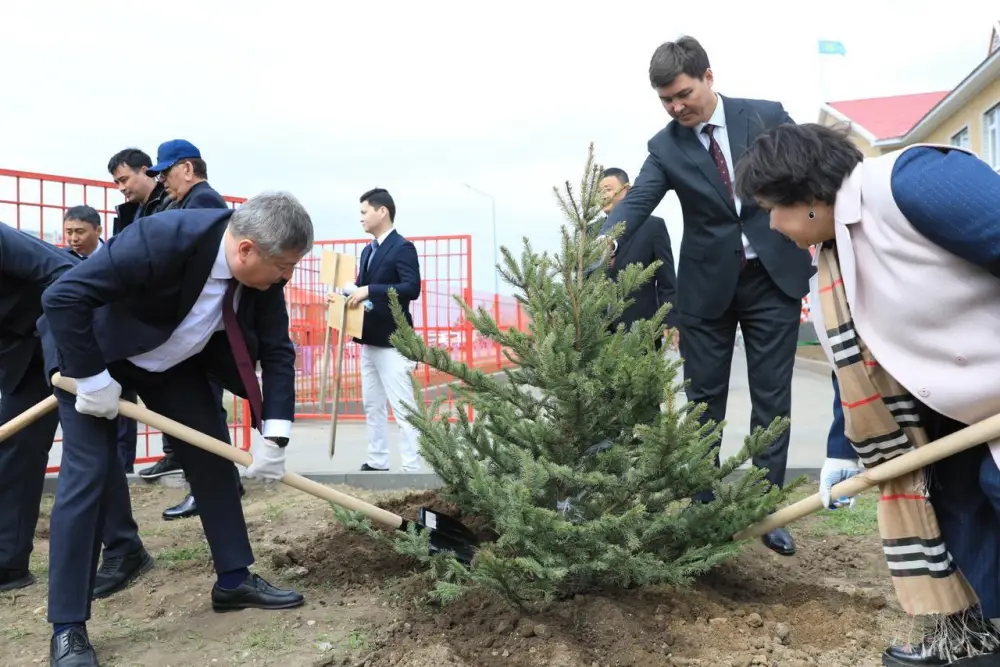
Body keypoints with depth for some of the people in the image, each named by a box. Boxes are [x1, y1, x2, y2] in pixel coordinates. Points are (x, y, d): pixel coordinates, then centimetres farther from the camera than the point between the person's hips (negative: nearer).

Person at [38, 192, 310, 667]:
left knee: (214, 458, 5)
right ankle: (67, 628, 1)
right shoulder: (162, 239, -38)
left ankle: (233, 580, 18)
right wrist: (92, 378, -30)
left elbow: (277, 351, -10)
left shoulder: (264, 273, -18)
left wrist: (274, 434, -17)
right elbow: (63, 296, -35)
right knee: (88, 474, -10)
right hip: (93, 351, -6)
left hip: (175, 358, 6)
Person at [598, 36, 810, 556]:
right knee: (704, 398, 7)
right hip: (707, 286, 1)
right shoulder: (665, 147, -2)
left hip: (774, 277, 0)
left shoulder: (768, 117, -2)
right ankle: (703, 507, 19)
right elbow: (635, 204, -16)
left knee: (771, 395, 5)